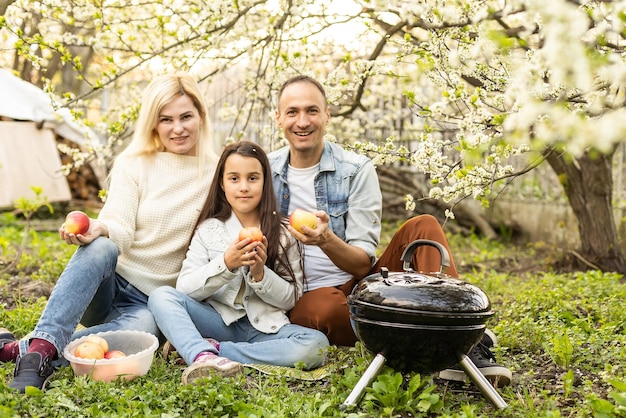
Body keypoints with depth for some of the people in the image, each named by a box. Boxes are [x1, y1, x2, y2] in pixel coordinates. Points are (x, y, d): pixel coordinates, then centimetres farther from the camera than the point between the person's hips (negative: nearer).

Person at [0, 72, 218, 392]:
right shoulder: (134, 164, 0)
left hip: (152, 302, 0)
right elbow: (120, 227, -14)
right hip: (106, 285, 0)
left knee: (144, 325, -37)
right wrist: (97, 229, -37)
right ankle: (43, 345, -43)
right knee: (98, 247, -35)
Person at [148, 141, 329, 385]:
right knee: (161, 296, -22)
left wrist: (260, 274, -15)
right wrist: (224, 264, -20)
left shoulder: (283, 234, 5)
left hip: (265, 327, 0)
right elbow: (184, 288, -4)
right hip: (220, 321, 1)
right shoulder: (209, 229, 7)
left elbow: (291, 298, 3)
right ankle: (204, 356, -47)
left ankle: (202, 347, -26)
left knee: (316, 345, -30)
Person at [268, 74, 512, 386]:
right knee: (325, 307, -38)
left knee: (422, 226, -21)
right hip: (304, 299, -1)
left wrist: (326, 240, -31)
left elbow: (363, 264, -10)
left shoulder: (356, 170, -3)